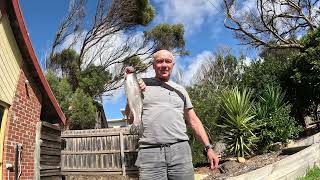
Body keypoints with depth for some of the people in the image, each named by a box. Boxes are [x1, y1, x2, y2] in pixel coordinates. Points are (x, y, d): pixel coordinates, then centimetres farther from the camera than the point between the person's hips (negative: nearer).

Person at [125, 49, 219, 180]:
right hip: (149, 152, -2)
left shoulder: (180, 90, 17)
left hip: (180, 150, 2)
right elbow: (131, 119, 9)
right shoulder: (142, 85, 10)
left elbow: (194, 121, 17)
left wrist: (208, 147, 9)